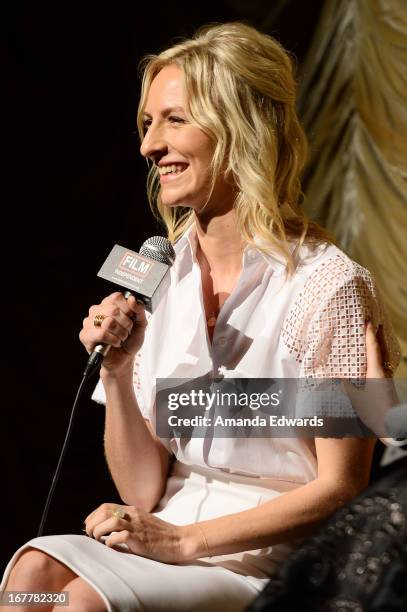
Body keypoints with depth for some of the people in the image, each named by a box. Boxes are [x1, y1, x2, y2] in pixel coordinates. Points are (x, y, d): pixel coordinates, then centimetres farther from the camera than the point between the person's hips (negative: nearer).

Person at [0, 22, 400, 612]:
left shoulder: (329, 286, -9)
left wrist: (186, 539, -13)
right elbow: (143, 494, 7)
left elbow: (340, 488, -9)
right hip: (162, 546, 5)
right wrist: (116, 373, -8)